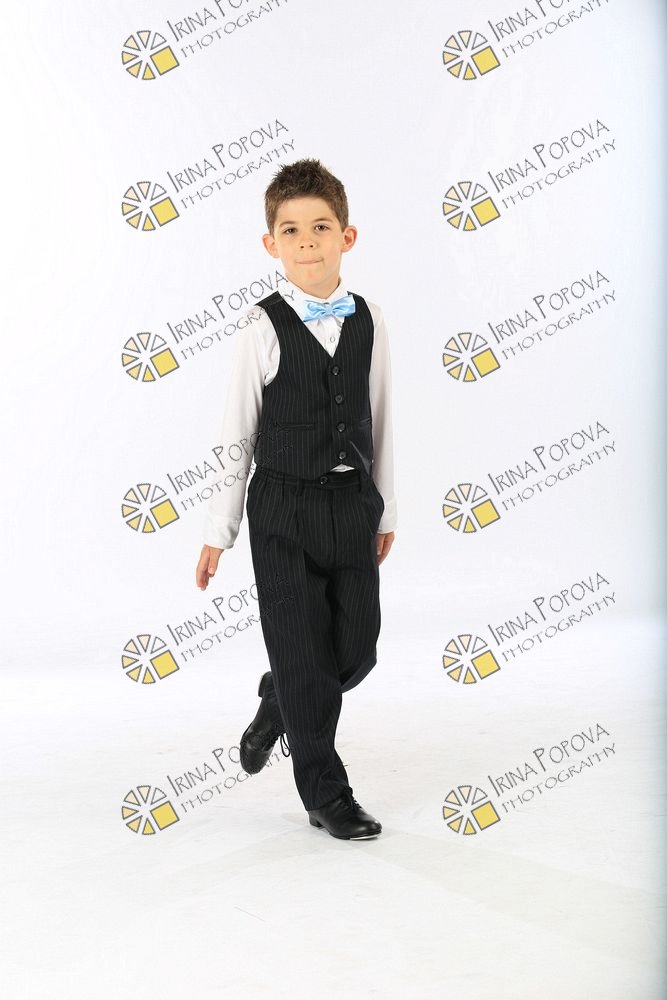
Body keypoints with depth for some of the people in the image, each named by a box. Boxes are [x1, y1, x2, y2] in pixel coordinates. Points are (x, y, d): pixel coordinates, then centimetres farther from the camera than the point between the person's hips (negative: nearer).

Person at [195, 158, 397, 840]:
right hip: (284, 506, -4)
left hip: (351, 502, 4)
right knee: (303, 653, 2)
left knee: (356, 649, 7)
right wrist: (218, 531, -3)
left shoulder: (370, 322, 3)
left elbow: (379, 423, 10)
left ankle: (278, 710, 38)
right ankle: (325, 795, 18)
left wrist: (385, 510, 13)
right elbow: (236, 434, -4)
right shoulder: (263, 330, -9)